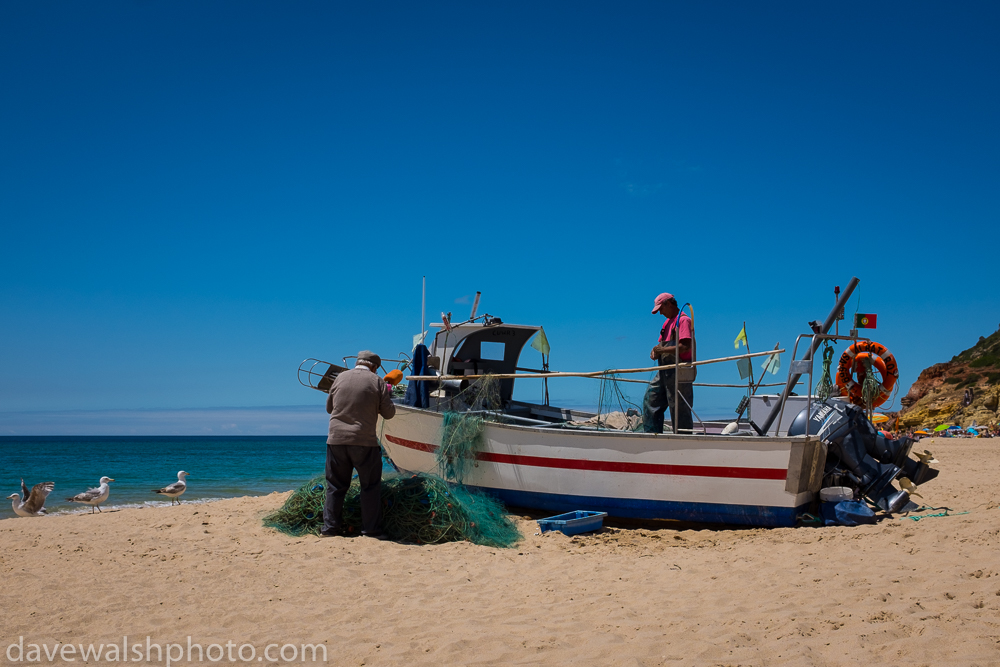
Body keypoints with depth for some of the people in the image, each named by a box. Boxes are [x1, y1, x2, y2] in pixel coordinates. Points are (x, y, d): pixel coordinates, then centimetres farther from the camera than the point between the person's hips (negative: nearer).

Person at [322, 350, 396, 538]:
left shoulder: (340, 378, 8)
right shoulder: (377, 382, -1)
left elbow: (329, 407, 18)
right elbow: (388, 413, 2)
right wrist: (387, 395, 18)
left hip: (336, 439, 3)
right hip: (364, 441, -3)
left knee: (335, 485, 12)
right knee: (371, 486, 7)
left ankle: (330, 527, 12)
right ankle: (370, 529, 6)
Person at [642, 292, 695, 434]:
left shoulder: (683, 320, -11)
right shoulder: (668, 322, 20)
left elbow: (686, 346, -22)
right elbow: (662, 343, 26)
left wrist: (662, 350, -17)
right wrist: (656, 351, 2)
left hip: (679, 373, -10)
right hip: (665, 372, 10)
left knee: (679, 409, -6)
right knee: (651, 400, 9)